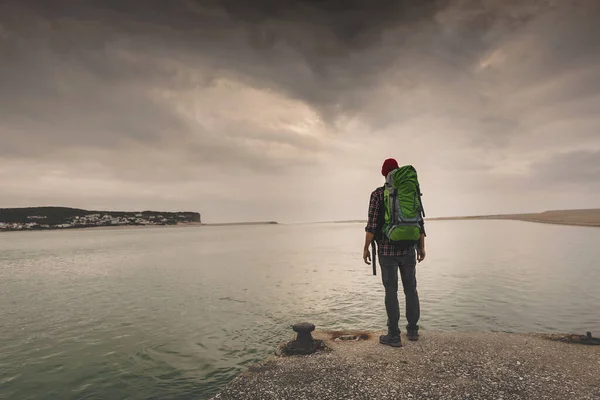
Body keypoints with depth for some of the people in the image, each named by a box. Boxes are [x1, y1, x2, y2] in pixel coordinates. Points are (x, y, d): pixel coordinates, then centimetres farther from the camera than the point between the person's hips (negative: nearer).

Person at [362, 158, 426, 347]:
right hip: (408, 249, 4)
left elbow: (372, 223, -14)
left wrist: (366, 248, -7)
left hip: (387, 250, -4)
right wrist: (422, 247, 13)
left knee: (391, 291, 2)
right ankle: (412, 330, 25)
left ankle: (394, 336, 7)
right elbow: (419, 223, 4)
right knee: (411, 289, 16)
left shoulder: (378, 193, -8)